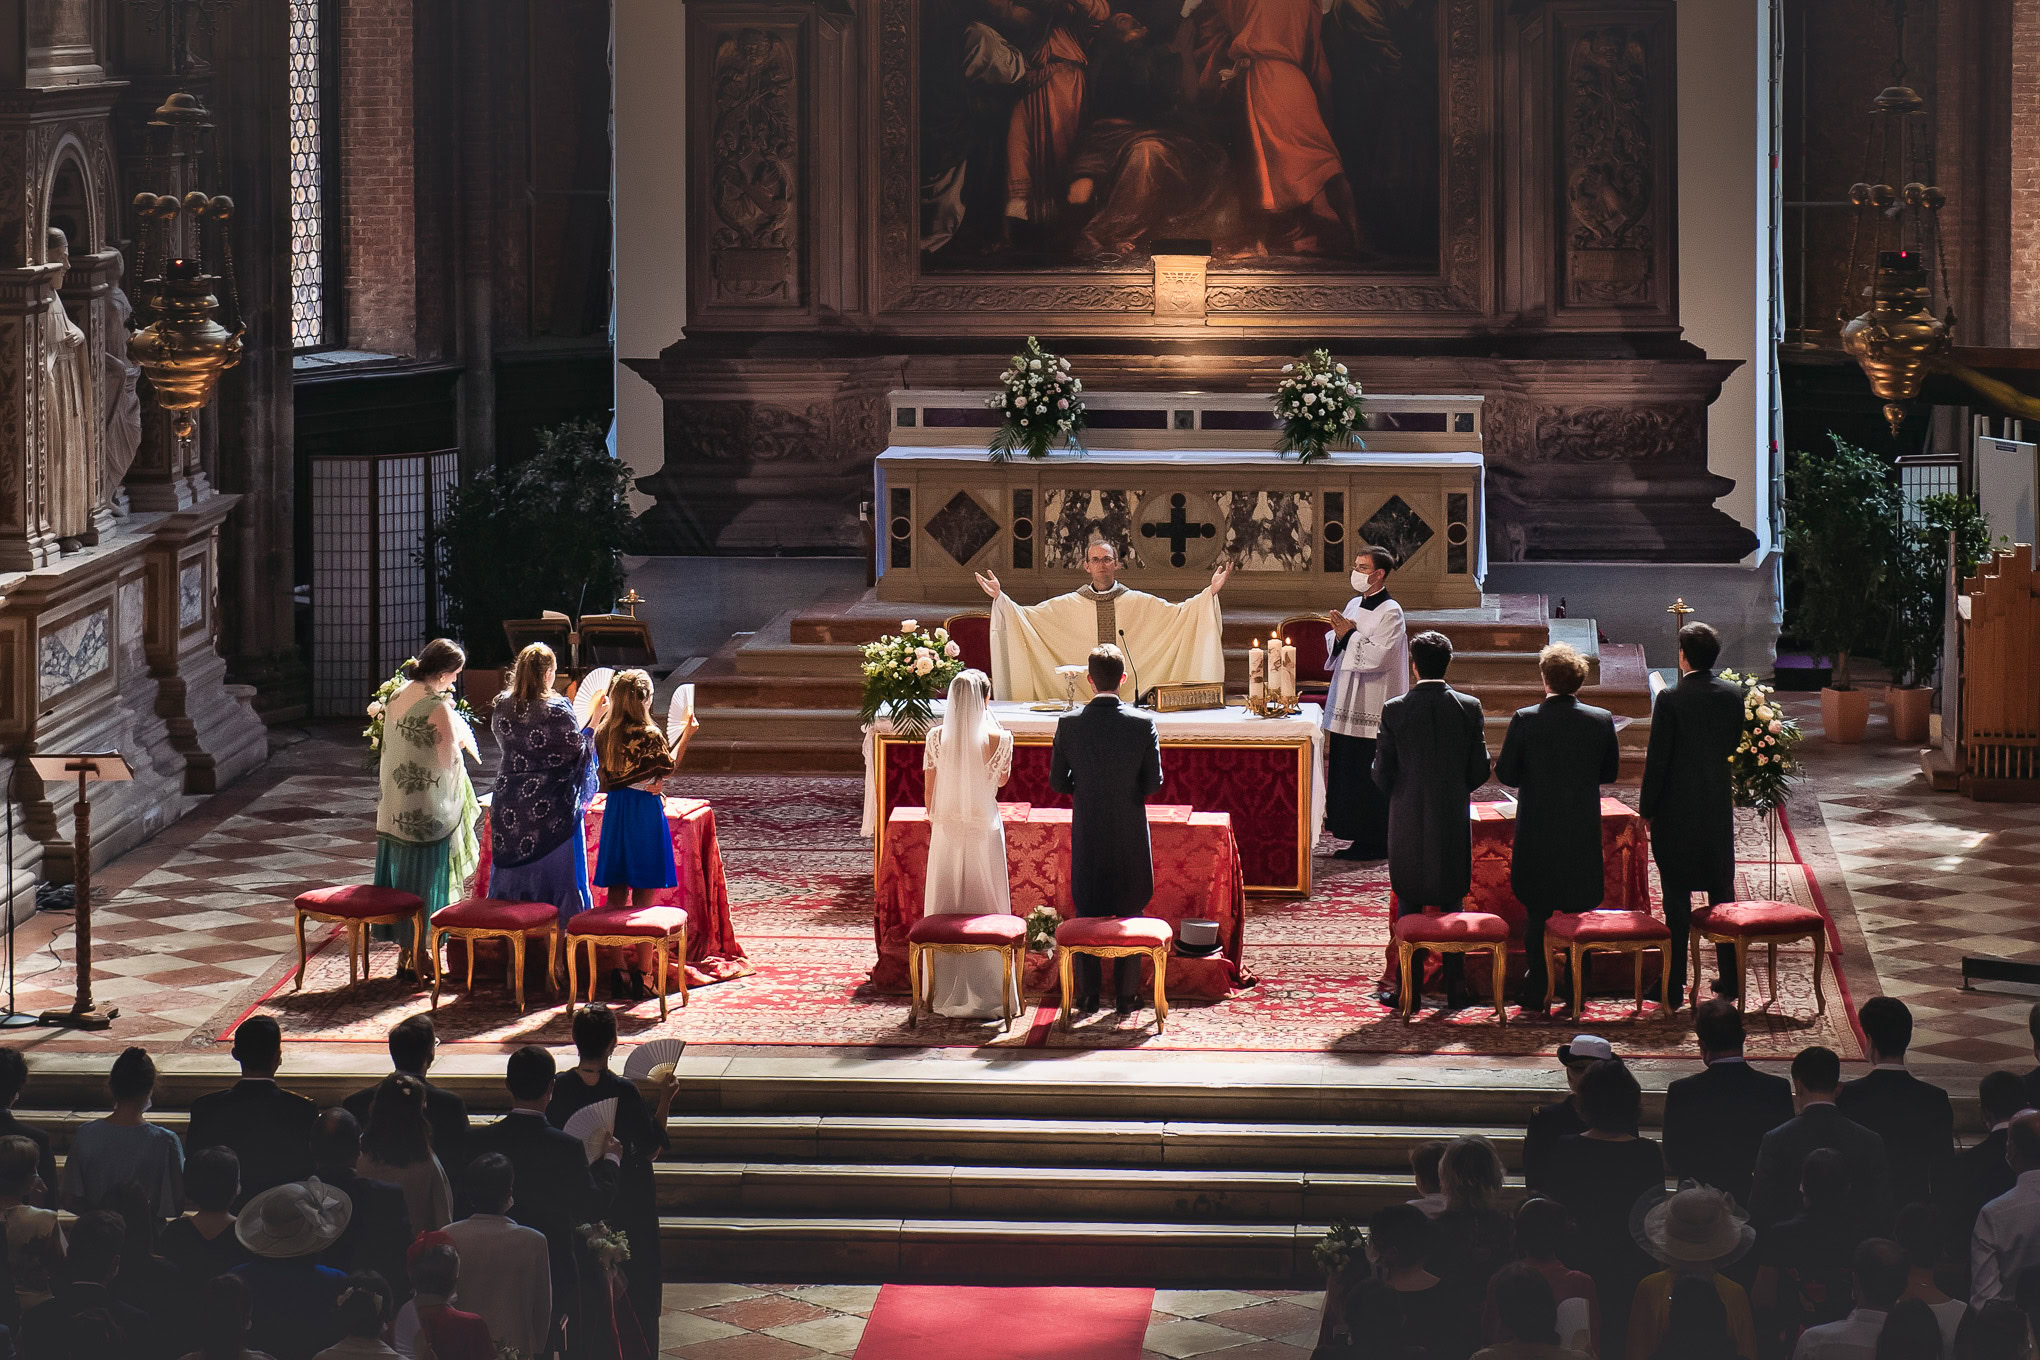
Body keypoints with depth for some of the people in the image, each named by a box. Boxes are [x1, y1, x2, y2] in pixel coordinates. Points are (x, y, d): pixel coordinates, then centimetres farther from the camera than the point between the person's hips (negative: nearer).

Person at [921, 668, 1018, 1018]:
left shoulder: (937, 737, -8)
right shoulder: (999, 739, -14)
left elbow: (929, 793, -2)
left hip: (946, 831, 2)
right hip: (984, 829, -2)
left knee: (945, 911, 11)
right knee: (986, 911, 7)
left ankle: (945, 994, 16)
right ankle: (988, 993, 10)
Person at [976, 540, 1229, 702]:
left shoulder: (1139, 602, 8)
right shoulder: (1068, 605, 8)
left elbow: (1179, 613, 6)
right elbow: (1026, 616, 8)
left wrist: (1210, 592, -3)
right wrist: (1000, 597, -4)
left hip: (1130, 695, 0)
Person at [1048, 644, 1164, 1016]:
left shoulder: (1069, 724, -9)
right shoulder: (1143, 724, -12)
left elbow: (1057, 782, -3)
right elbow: (1154, 782, -6)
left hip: (1087, 832, 1)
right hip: (1130, 832, -1)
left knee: (1086, 914, 10)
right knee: (1129, 914, 9)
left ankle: (1087, 996, 12)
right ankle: (1126, 996, 12)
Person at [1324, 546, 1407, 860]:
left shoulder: (1390, 613, -11)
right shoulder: (1354, 605, 13)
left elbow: (1377, 655, -21)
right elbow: (1335, 650, 15)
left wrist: (1349, 635, -13)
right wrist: (1339, 635, -6)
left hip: (1372, 709, -8)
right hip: (1347, 703, 8)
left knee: (1368, 776, -5)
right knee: (1346, 771, 10)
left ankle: (1375, 844, 2)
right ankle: (1361, 839, 17)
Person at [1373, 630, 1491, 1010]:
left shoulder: (1394, 710, -10)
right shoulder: (1469, 708, -5)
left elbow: (1382, 773, -6)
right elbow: (1480, 771, -2)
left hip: (1408, 822, -1)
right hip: (1453, 822, 1)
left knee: (1408, 906, 8)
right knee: (1452, 905, 10)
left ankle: (1409, 989, 9)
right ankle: (1455, 990, 11)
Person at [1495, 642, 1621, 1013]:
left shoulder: (1525, 720, -12)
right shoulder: (1601, 721, -5)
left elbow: (1505, 774, -6)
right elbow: (1610, 773, 6)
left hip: (1537, 831, -1)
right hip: (1584, 831, 2)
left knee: (1537, 913, 9)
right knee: (1580, 913, 13)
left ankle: (1535, 996, 8)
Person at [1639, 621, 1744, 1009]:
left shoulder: (1671, 699, -15)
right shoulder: (1733, 695, -1)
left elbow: (1657, 759, -13)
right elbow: (1733, 747, 7)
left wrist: (1647, 809, -4)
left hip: (1677, 811, -4)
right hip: (1719, 808, 4)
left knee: (1677, 898, 1)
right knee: (1722, 892, 13)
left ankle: (1674, 987, 3)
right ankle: (1729, 980, 18)